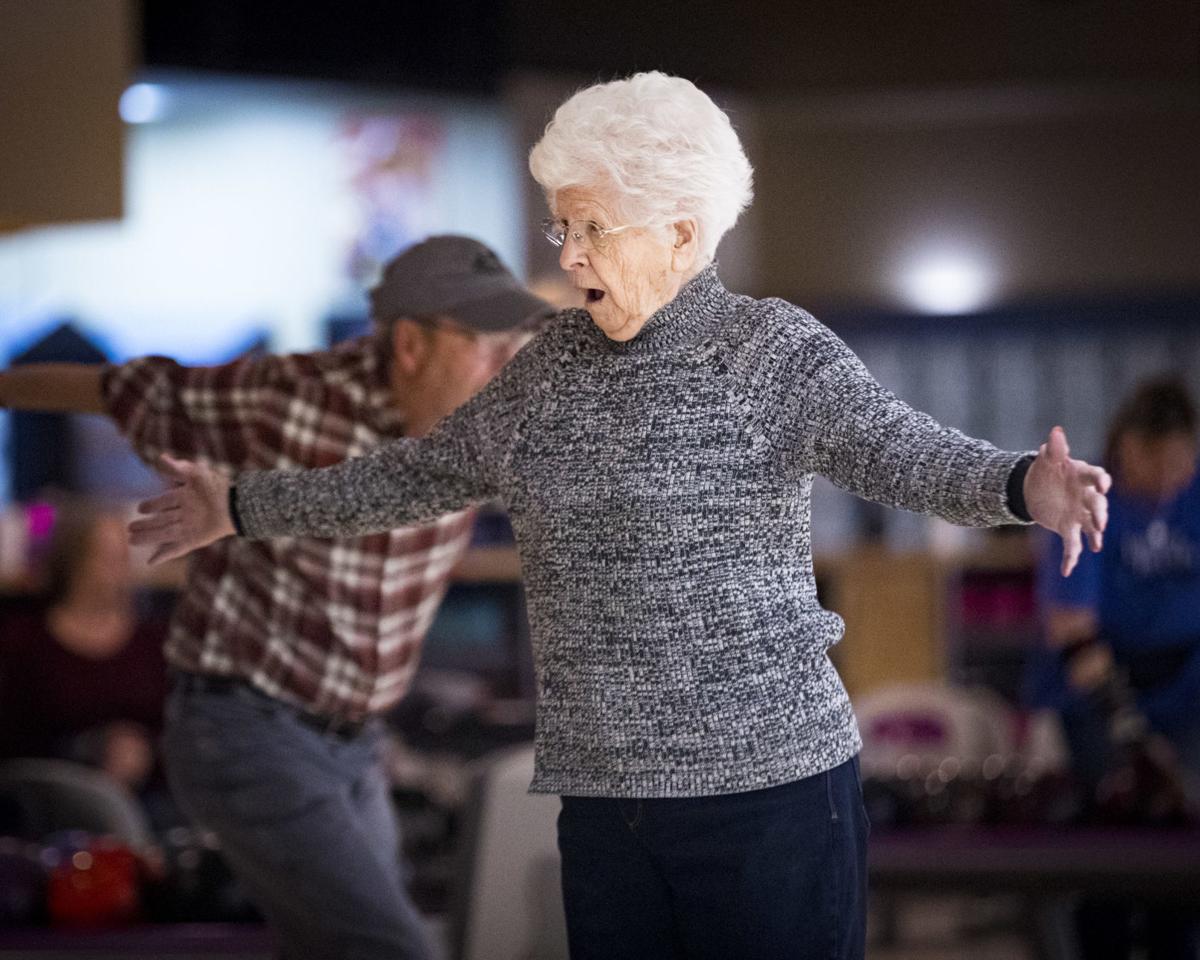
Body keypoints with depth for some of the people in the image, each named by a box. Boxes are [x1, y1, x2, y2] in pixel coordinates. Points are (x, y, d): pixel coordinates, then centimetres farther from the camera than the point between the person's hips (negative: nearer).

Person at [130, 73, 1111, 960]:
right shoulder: (551, 368, 11)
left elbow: (907, 452, -21)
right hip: (604, 797, 5)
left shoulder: (774, 352, -6)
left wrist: (1024, 486, -42)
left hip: (771, 785, -5)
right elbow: (419, 474, 24)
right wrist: (244, 509, 29)